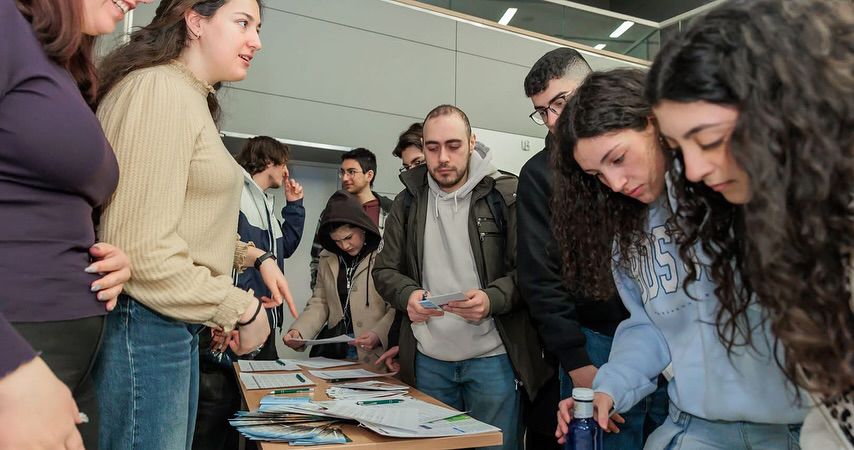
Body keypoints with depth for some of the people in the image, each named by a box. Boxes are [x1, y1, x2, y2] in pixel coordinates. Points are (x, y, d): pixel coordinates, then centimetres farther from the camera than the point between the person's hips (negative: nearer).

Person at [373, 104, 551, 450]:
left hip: (493, 357, -3)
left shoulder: (506, 195, -4)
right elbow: (385, 270, 7)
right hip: (428, 360, 3)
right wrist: (408, 295, -15)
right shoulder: (408, 202, 6)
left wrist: (492, 298, -27)